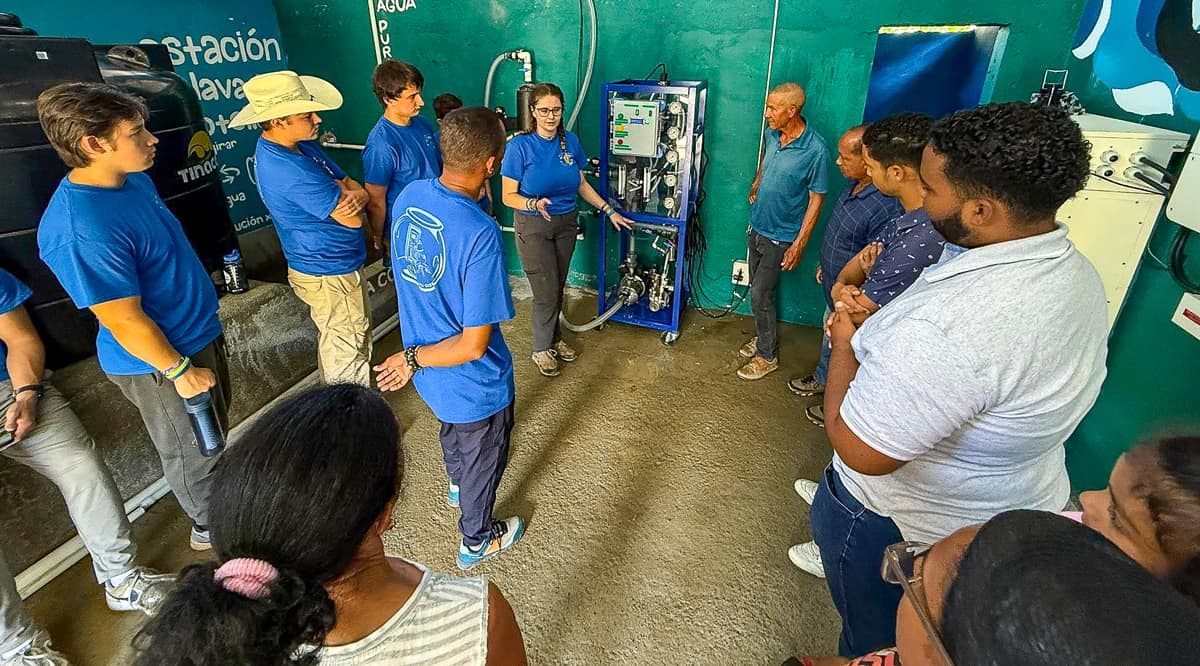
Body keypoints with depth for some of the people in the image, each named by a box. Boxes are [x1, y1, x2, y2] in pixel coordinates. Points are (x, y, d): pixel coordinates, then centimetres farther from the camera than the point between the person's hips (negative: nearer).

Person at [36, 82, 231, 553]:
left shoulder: (134, 180, -1)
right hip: (158, 363, -9)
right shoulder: (82, 231, -31)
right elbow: (124, 321, -26)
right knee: (193, 453, 14)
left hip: (198, 334, 9)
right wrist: (180, 370, -16)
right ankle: (212, 527, 38)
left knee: (214, 432, 27)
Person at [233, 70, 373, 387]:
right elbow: (353, 218, -24)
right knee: (349, 350, 4)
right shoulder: (292, 170, -29)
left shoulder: (300, 144, 3)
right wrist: (346, 190, -5)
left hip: (322, 264, 10)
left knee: (333, 342, 24)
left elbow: (361, 192, 1)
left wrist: (355, 195, -21)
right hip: (332, 273, -10)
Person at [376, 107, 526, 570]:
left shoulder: (410, 195, -11)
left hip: (431, 375, 7)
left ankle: (457, 486, 67)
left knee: (452, 427, 36)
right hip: (473, 383, -7)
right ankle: (477, 541, 47)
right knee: (483, 461, 21)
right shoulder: (480, 233, -35)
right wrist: (414, 359, -16)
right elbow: (474, 345, -31)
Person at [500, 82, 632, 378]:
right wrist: (534, 203, -32)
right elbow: (508, 196, -13)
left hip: (567, 223, 5)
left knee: (558, 287, 14)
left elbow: (581, 184, 10)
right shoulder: (520, 145, -15)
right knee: (546, 292, -2)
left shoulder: (570, 140, -1)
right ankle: (541, 349, 19)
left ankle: (554, 337, 36)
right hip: (533, 226, -4)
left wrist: (609, 210, 6)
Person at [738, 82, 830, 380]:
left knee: (760, 294, -4)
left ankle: (767, 356, 13)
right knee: (759, 289, 17)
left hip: (781, 236, -7)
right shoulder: (773, 134, -3)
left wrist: (799, 244, -18)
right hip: (757, 227, 7)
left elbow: (816, 199, -17)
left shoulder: (816, 151, -23)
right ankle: (764, 336, 37)